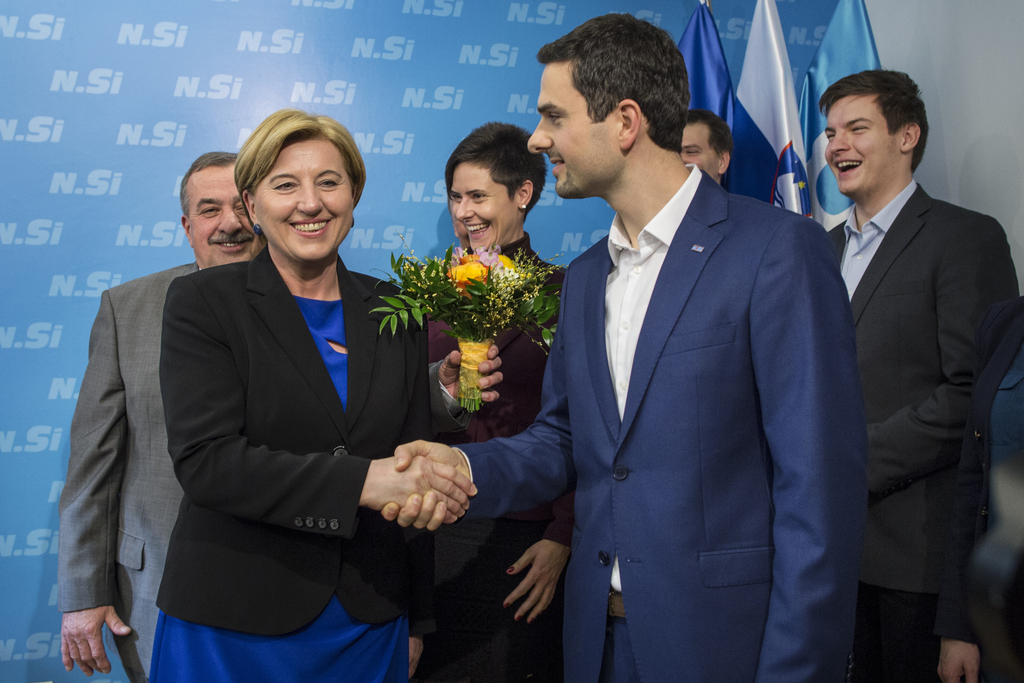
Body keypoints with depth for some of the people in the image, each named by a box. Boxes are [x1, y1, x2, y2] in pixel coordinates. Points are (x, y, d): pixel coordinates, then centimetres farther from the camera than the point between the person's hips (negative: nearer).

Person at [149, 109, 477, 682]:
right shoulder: (203, 302, -5)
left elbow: (416, 472, 8)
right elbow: (205, 461, -17)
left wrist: (416, 623, 9)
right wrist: (363, 482, -27)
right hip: (231, 625, -3)